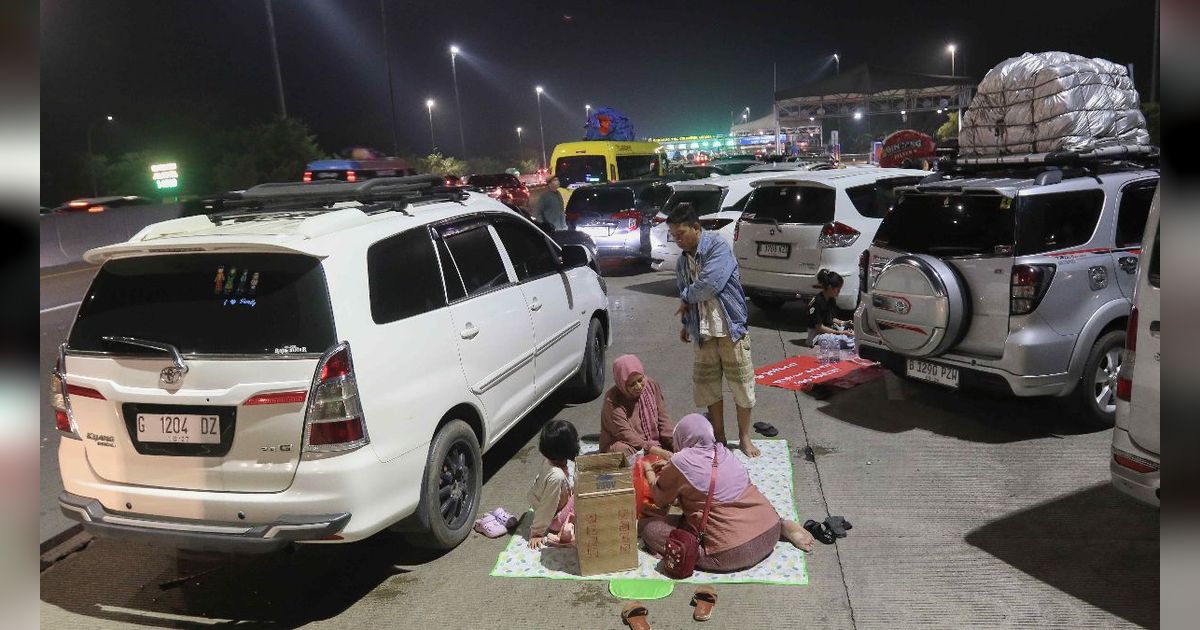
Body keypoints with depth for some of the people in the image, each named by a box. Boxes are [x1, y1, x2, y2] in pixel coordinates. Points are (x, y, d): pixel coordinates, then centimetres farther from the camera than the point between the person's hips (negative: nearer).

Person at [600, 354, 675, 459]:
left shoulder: (652, 385, 0)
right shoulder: (612, 400, -17)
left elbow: (663, 419, 0)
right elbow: (625, 434, -24)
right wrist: (656, 451, -33)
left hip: (655, 444, 4)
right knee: (623, 450, -37)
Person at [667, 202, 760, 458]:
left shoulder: (718, 247, -13)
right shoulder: (683, 260, 10)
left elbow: (711, 284, -26)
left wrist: (686, 298, -10)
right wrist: (686, 323, 11)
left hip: (730, 328, -6)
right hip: (703, 333, 6)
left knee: (741, 384, 4)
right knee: (708, 385, 11)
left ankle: (744, 437, 20)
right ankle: (719, 437, 26)